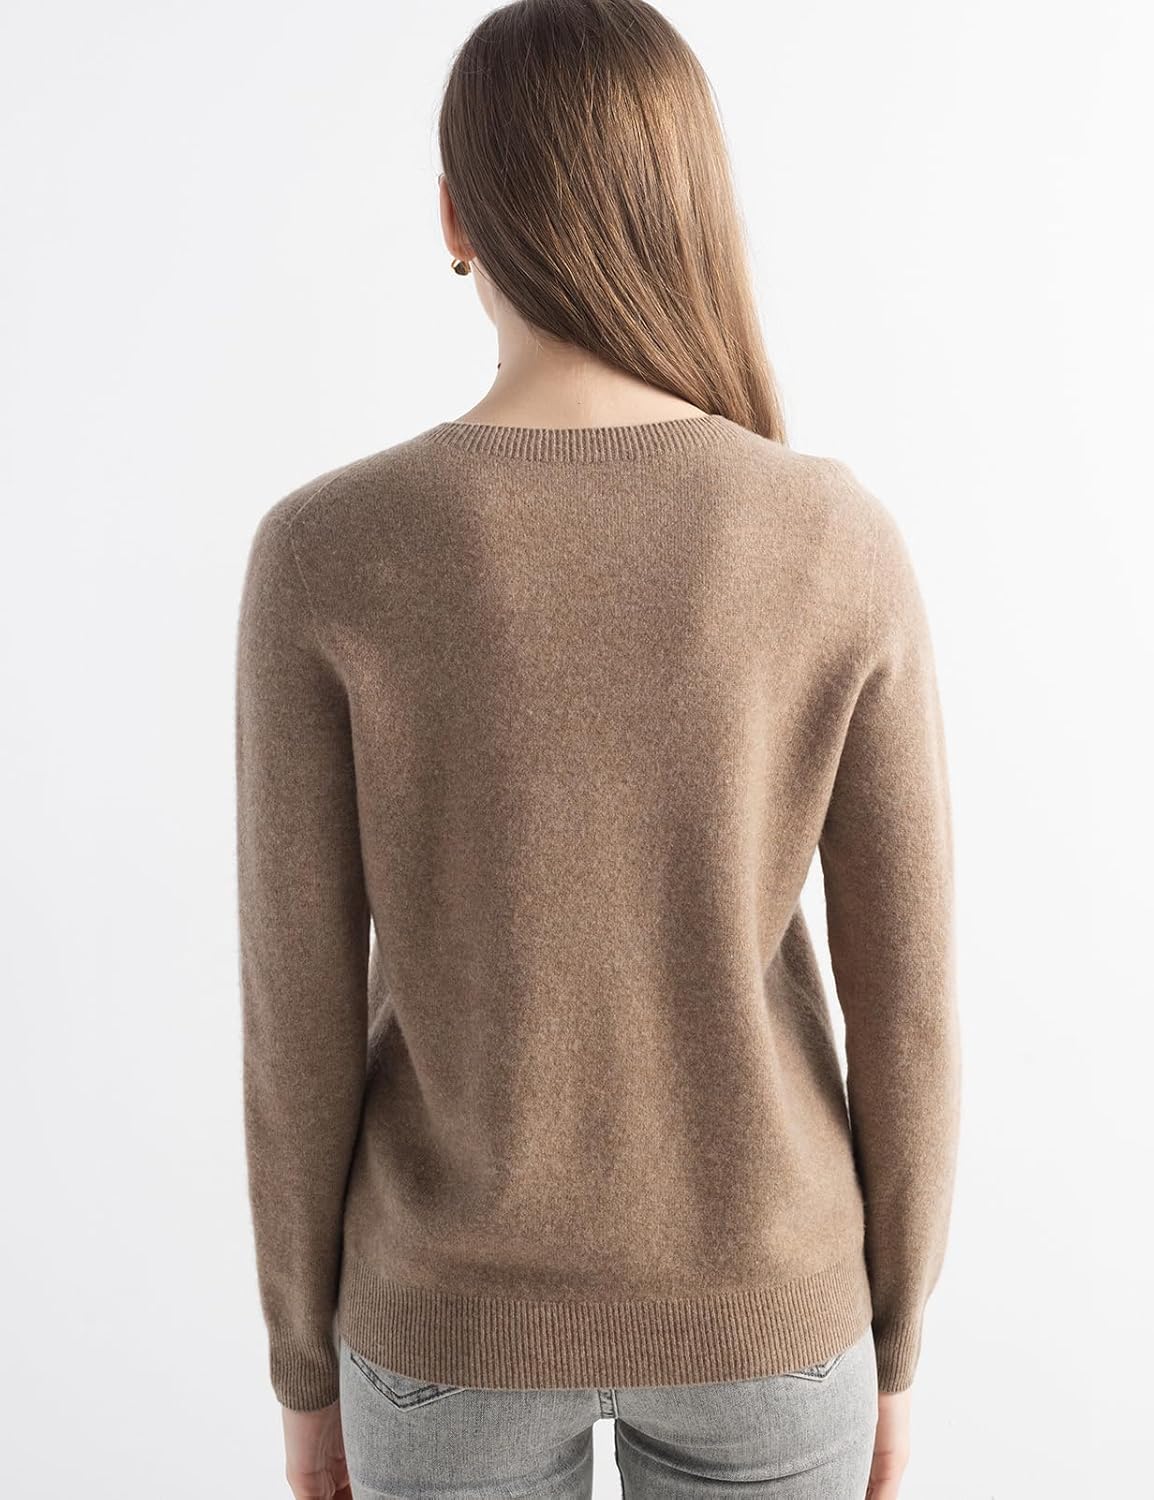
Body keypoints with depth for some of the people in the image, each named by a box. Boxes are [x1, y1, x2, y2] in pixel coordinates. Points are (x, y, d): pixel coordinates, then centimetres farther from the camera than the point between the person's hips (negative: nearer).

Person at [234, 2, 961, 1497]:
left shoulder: (324, 557, -19)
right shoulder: (843, 548, -16)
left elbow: (300, 1017, -13)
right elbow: (903, 1004, -10)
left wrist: (306, 1366, 5)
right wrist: (887, 1353, 7)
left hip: (456, 1304, 0)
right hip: (756, 1303, 1)